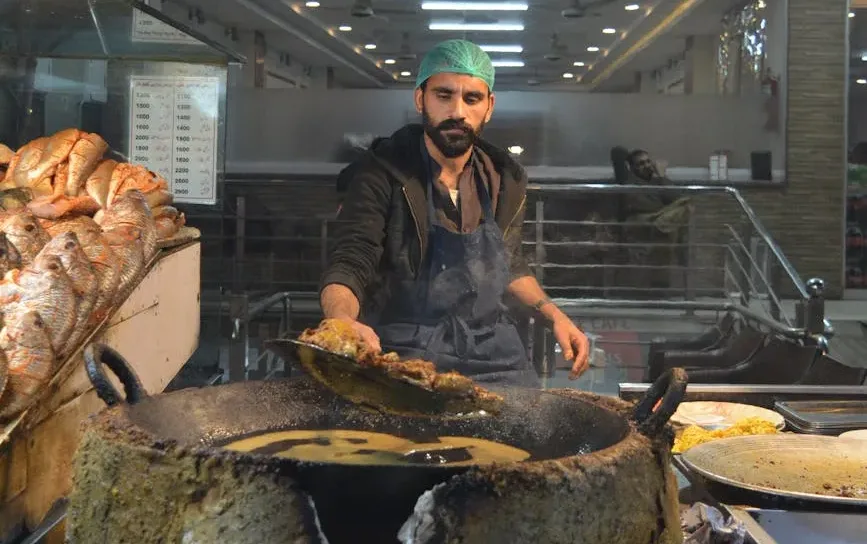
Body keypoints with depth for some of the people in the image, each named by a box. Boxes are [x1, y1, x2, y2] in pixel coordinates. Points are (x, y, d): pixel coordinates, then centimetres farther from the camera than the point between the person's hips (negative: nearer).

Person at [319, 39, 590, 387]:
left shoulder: (506, 179, 5)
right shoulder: (382, 173, -11)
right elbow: (348, 267, -17)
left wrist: (554, 315, 8)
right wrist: (341, 320, -39)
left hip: (492, 352, 6)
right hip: (406, 352, -5)